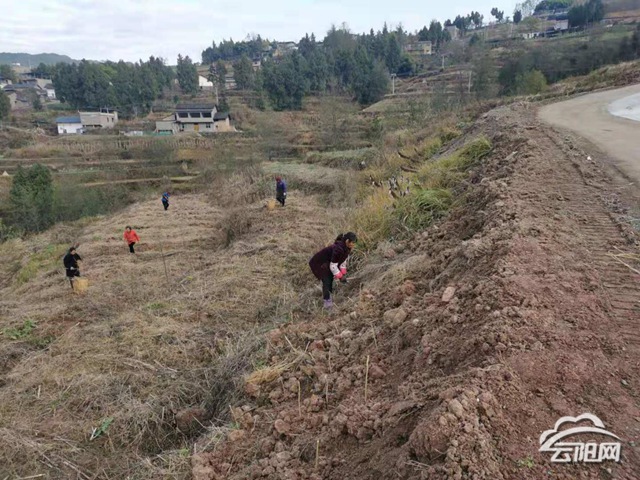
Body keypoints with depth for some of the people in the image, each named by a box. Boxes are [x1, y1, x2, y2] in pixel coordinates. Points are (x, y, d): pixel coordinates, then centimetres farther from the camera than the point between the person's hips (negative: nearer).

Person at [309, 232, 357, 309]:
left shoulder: (347, 248, -11)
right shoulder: (338, 248, -37)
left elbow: (343, 260, 2)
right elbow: (333, 266, -30)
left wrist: (343, 273, -3)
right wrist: (340, 276, -21)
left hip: (328, 262, 8)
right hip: (320, 263, -8)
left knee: (331, 279, 13)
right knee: (326, 281, -12)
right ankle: (327, 300, -3)